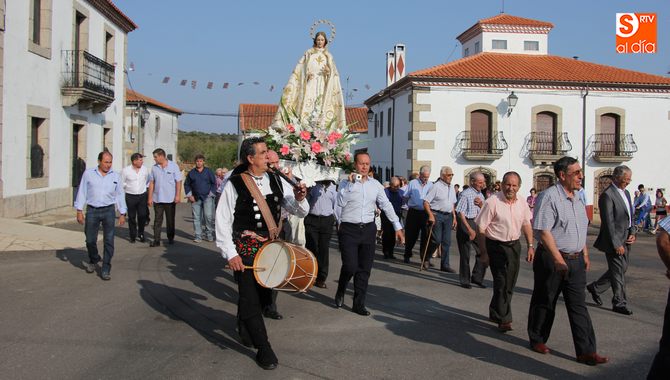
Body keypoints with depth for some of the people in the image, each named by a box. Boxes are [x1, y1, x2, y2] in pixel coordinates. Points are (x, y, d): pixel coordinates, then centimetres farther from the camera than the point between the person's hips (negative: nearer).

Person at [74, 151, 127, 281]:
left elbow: (120, 195, 9)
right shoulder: (88, 174, 1)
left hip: (108, 211, 0)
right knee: (90, 240, 8)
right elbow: (82, 192, 4)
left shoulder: (115, 176, 5)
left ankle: (106, 269, 5)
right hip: (92, 211, 0)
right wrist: (79, 211, 0)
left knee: (109, 241, -3)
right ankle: (94, 261, 35)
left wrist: (122, 214, 7)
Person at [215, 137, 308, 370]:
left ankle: (244, 328, 42)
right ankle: (263, 348, 10)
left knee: (264, 294, 15)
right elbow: (223, 221, -9)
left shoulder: (276, 181, 3)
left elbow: (301, 211, 5)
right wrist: (230, 254, -14)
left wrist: (299, 199, -17)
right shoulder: (235, 184, -11)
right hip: (246, 247, -5)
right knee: (250, 297, -3)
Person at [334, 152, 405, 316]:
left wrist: (398, 227, 7)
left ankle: (359, 304, 16)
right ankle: (340, 292, 20)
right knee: (350, 266, -10)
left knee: (365, 269, 5)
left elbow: (386, 206, 9)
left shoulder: (375, 184, 8)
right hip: (349, 229, -4)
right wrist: (351, 184, -17)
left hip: (368, 229, 4)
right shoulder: (345, 183, -1)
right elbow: (339, 204, -15)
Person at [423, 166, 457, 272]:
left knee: (446, 242, 5)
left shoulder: (452, 189, 15)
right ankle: (426, 258, 13)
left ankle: (445, 265, 11)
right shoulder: (436, 186, -8)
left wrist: (454, 217, 14)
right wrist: (430, 215, -19)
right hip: (437, 215, -7)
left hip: (448, 216, 7)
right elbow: (426, 202, -12)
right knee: (436, 240, -9)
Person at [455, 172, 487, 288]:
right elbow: (460, 213, -17)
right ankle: (464, 280, 14)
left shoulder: (480, 195, 13)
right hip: (465, 223, -7)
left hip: (477, 224, 7)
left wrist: (481, 205, -5)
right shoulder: (466, 194, -12)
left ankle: (477, 278, 19)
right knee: (465, 255, 1)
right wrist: (469, 229, -21)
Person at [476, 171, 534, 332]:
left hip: (514, 246, 6)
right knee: (502, 282, -8)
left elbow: (526, 225, 15)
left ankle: (495, 313, 30)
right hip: (496, 246, -6)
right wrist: (483, 253, -15)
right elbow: (480, 229, -14)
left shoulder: (522, 203, 2)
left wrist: (531, 246, 6)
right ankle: (504, 319, 4)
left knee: (510, 283, 12)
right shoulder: (492, 202, -16)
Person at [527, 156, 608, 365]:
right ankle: (537, 340, 27)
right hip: (551, 259, -7)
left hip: (575, 260, 7)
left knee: (579, 306, 5)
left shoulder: (577, 199, 12)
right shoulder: (549, 196, -15)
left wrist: (585, 255, 20)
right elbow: (543, 231, -20)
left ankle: (586, 352, 8)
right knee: (544, 302, 9)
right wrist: (558, 259, -22)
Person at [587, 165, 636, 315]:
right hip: (614, 241, -9)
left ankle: (595, 287, 32)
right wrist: (616, 244, -19)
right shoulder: (607, 195, -17)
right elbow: (608, 223, -19)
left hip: (624, 240, 9)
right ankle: (620, 304, 11)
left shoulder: (626, 193, 12)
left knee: (621, 269, 16)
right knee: (618, 272, -1)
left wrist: (632, 232, 4)